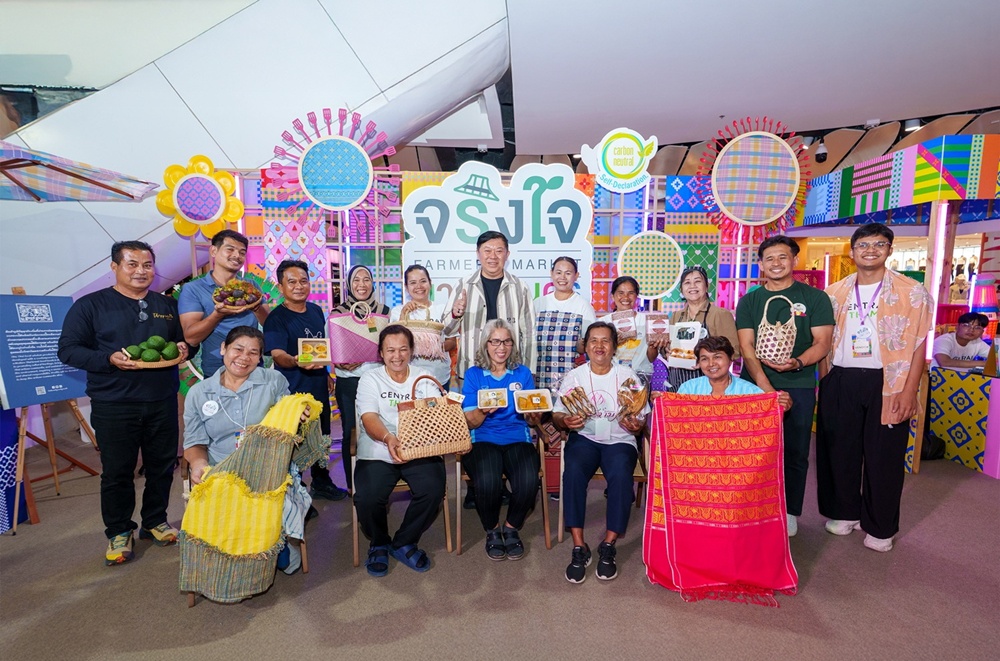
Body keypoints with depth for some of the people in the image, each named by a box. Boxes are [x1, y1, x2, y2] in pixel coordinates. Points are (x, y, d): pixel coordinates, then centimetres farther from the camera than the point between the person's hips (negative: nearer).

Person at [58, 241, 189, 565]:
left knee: (162, 466, 11)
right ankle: (118, 532, 24)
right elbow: (68, 349, -4)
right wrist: (109, 359, -21)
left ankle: (155, 522, 30)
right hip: (114, 406, -3)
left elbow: (185, 340, 19)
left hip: (162, 402, 4)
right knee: (117, 471, 6)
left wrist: (183, 349, -5)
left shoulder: (168, 305, 11)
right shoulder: (91, 305, -1)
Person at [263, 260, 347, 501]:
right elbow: (277, 354, -25)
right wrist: (296, 362, -45)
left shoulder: (316, 311, 7)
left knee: (321, 436, 19)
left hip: (319, 385, 7)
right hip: (293, 390, -7)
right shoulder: (276, 318, -12)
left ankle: (321, 482, 37)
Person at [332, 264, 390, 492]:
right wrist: (339, 362, -16)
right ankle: (352, 484, 20)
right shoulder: (337, 313, 4)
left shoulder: (384, 311, 5)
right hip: (348, 382, 0)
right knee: (350, 432, 5)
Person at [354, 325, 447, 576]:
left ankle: (404, 543, 6)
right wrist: (388, 438, -32)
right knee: (367, 498, -26)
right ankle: (378, 544, 11)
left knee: (433, 491, -25)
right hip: (378, 452, -1)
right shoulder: (370, 379, 5)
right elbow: (369, 418, -10)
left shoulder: (424, 379, 12)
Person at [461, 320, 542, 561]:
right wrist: (483, 410, -19)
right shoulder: (473, 374, 9)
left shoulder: (523, 373, 14)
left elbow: (533, 420, 11)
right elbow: (470, 422, 3)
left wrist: (533, 415, -13)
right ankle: (492, 530, 2)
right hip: (483, 440, -1)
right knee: (487, 481, -33)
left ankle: (512, 527, 4)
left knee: (529, 481, -30)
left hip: (518, 439, 1)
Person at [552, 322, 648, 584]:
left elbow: (643, 416, 5)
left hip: (620, 440, 0)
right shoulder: (574, 377, 7)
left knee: (621, 475, -31)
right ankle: (579, 547, -18)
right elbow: (557, 415, 3)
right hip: (584, 438, 1)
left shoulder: (628, 375, 7)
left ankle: (608, 546, -12)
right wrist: (565, 421, -20)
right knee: (573, 472, -30)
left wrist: (636, 425, -18)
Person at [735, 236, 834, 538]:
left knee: (795, 453, 7)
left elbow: (822, 342, -1)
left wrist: (797, 362, -22)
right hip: (755, 385, 1)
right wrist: (765, 386, -15)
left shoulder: (815, 298, 4)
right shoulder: (749, 301, 6)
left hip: (798, 386, -1)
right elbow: (746, 346, -2)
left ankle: (789, 512, 24)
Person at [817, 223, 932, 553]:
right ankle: (845, 512, 28)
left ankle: (880, 528, 22)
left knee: (883, 455, 5)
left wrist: (909, 390, -10)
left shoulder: (912, 292, 0)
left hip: (887, 383, -2)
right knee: (840, 450, 10)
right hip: (840, 382, 3)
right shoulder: (835, 293, 8)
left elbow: (919, 344, -2)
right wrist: (823, 383, 5)